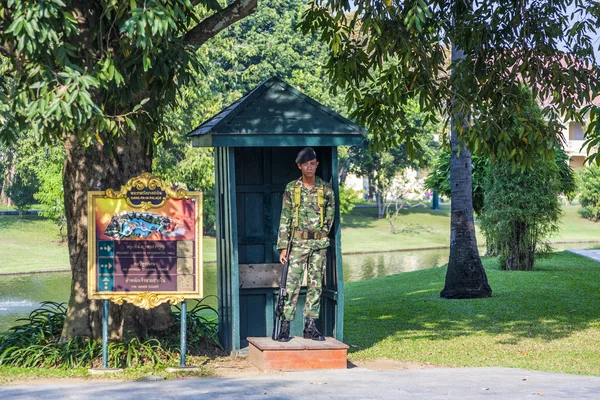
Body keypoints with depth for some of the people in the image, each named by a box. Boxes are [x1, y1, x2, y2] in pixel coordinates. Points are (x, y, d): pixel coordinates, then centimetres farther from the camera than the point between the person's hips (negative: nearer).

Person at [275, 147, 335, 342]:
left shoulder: (326, 189, 4)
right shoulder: (291, 188, 1)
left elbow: (330, 216, 12)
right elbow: (285, 218, 0)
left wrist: (321, 235, 6)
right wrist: (283, 246, -5)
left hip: (319, 244, 2)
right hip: (297, 243, -2)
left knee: (316, 285, 4)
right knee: (292, 284, -6)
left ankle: (310, 327, 10)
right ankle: (285, 327, -4)